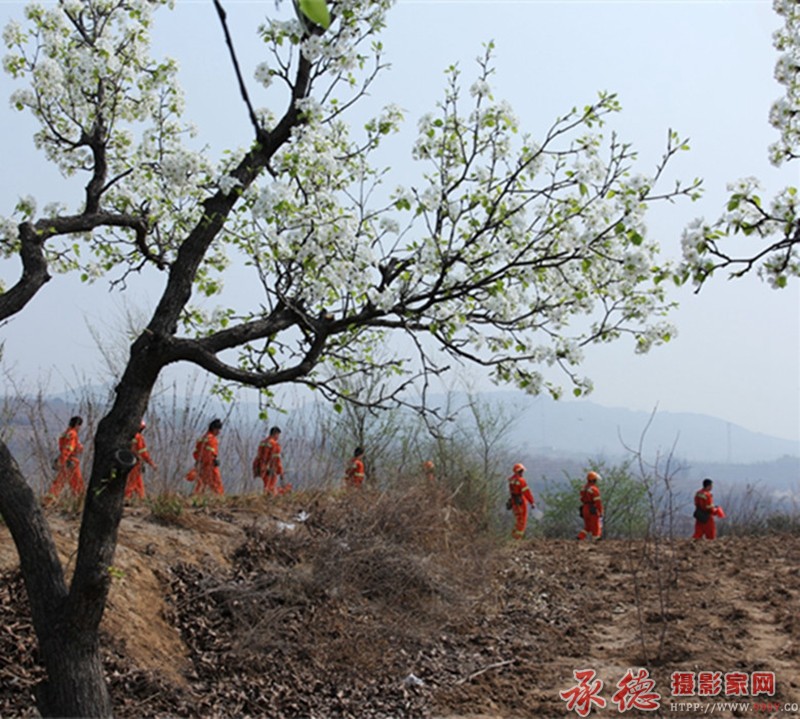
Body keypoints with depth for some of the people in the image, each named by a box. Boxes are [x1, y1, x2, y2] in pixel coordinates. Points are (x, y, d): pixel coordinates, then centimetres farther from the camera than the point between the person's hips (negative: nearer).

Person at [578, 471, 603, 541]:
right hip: (593, 511, -8)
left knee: (587, 527, 16)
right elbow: (598, 502, -18)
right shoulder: (594, 489, -17)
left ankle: (579, 538, 1)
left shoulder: (584, 488, 9)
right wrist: (601, 512, -14)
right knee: (595, 527, 2)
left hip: (585, 510, 8)